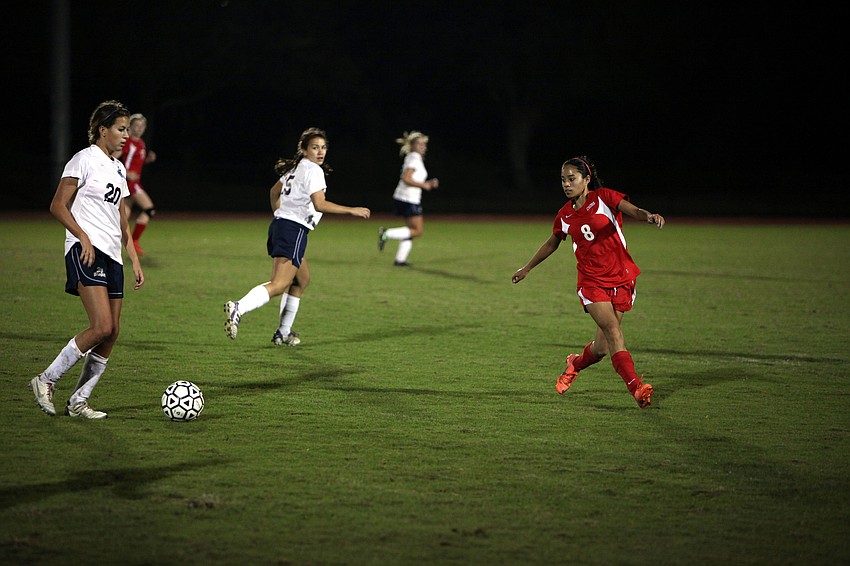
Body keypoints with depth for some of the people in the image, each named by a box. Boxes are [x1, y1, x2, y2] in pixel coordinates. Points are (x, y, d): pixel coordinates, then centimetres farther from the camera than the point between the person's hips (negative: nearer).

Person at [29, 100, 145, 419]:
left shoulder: (118, 169, 20)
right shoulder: (85, 160, -4)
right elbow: (58, 206, -9)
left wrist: (135, 260, 18)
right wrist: (84, 238, -19)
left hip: (112, 257, 8)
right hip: (86, 253, -8)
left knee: (111, 335, 0)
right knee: (102, 327, -20)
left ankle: (78, 401, 7)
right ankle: (47, 381, -8)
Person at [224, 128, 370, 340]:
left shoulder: (296, 167, 18)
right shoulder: (313, 170, -11)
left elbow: (274, 191, 30)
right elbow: (319, 204, -21)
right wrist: (352, 210, -17)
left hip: (280, 224, 10)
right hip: (294, 229, -10)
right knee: (279, 285, -20)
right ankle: (239, 308, -39)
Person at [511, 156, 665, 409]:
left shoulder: (603, 198, -6)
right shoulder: (565, 215, 6)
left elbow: (632, 210, -23)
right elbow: (552, 243, 24)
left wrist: (648, 216, -46)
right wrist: (526, 268, 32)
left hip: (621, 279, -1)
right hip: (591, 281, 1)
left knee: (602, 347, 3)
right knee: (613, 330, -20)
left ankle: (575, 364, 36)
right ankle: (636, 387, -22)